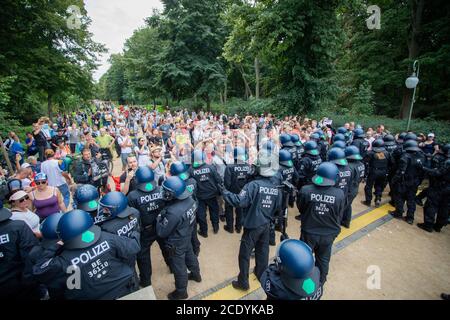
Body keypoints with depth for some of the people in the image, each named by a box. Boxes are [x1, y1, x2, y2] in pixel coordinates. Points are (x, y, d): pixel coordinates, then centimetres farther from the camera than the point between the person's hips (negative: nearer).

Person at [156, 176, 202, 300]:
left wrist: (159, 218, -9)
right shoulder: (190, 199, -18)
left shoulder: (173, 212, -41)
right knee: (189, 255, 31)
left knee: (178, 267, 17)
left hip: (176, 243, -7)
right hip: (187, 236, 7)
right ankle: (196, 275, 58)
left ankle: (181, 292, 42)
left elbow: (162, 232, -26)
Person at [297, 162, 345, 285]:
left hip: (309, 232, -1)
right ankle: (320, 282, 45)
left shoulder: (305, 190, -24)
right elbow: (340, 216, -4)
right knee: (323, 260, 25)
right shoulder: (340, 194, -19)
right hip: (328, 234, 2)